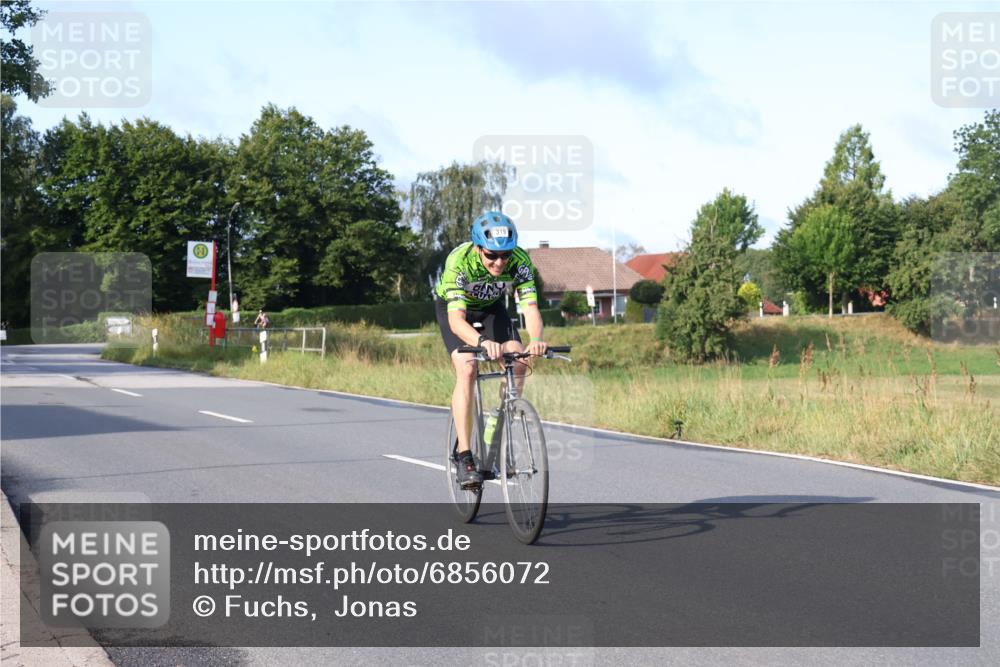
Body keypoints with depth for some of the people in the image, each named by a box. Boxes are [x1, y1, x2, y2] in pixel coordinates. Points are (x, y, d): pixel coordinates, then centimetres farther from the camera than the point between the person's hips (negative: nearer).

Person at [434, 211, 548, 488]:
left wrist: (536, 339, -59)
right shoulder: (459, 262, -38)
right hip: (453, 307, -3)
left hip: (490, 305, 3)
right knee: (466, 369, -25)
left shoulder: (520, 261, -30)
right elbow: (456, 320, -47)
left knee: (518, 361, -19)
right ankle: (464, 456, -23)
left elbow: (531, 307, -37)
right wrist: (482, 341, -66)